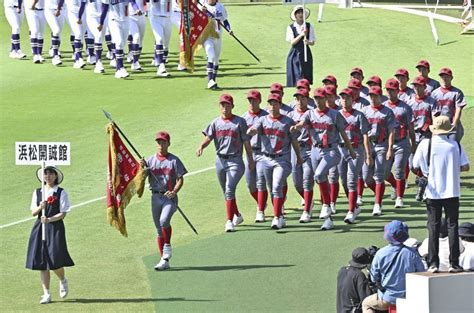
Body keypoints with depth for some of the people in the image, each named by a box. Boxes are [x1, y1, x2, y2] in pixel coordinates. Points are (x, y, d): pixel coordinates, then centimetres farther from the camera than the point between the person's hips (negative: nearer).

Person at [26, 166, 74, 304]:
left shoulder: (61, 193, -2)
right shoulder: (37, 192, 11)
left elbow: (63, 213, -6)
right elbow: (33, 212, 8)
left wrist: (49, 219, -19)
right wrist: (40, 207, -14)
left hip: (55, 227, -4)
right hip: (39, 228, 4)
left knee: (55, 260, -12)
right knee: (41, 261, 1)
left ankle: (63, 281, 21)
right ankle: (46, 294, 8)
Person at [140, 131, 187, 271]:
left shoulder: (174, 160, 0)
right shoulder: (150, 160, 8)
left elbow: (180, 179, -3)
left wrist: (174, 191, -20)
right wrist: (142, 167, -18)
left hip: (170, 197, -4)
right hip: (156, 197, 4)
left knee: (164, 220, -27)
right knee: (159, 229, 7)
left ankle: (167, 247, -6)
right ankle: (164, 260, 13)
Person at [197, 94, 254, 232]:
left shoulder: (240, 122, -2)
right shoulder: (216, 122, 7)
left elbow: (246, 142, 1)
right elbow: (208, 137, -5)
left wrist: (250, 160, 2)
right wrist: (201, 146, -26)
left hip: (235, 160, -5)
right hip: (220, 160, 5)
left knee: (229, 190, -18)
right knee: (226, 192, 16)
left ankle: (229, 221, -18)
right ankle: (237, 215, 36)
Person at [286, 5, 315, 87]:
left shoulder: (309, 26, 3)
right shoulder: (291, 27, 0)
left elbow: (312, 42, 2)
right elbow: (292, 42, -9)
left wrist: (308, 42, -22)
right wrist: (301, 35, -24)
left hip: (306, 54, 1)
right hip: (295, 55, -1)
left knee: (306, 77, 0)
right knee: (295, 77, -6)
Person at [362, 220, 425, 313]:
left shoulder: (380, 253, -12)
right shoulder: (412, 253, -10)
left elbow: (374, 278, -3)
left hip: (387, 299, -2)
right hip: (410, 298, 2)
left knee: (366, 304, 25)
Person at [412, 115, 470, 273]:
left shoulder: (425, 144, -7)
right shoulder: (455, 145, -4)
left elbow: (416, 166, -4)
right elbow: (465, 167, -4)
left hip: (433, 193, 0)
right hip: (452, 192, 0)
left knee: (433, 227, 7)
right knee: (452, 226, 6)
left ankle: (433, 264, 4)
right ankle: (454, 264, 4)